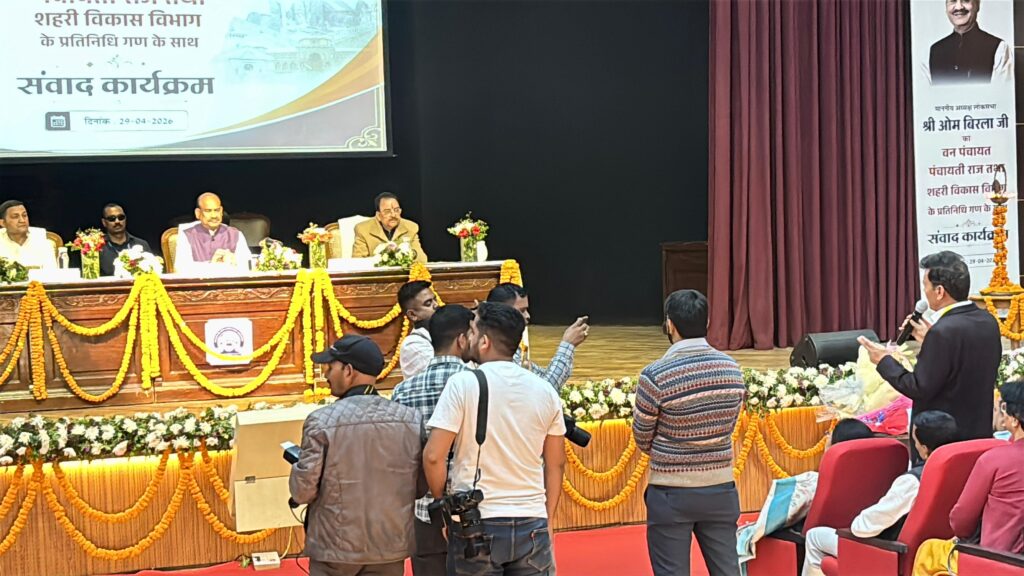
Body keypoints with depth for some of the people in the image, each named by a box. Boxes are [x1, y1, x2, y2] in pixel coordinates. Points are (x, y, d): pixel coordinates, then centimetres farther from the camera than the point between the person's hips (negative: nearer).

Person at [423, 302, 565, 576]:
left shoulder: (464, 383, -9)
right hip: (532, 525, 4)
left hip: (476, 524, -3)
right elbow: (556, 465, 11)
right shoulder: (544, 391, 5)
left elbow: (434, 456, -12)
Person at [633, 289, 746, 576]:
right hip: (721, 488, 4)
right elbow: (727, 428, 7)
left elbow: (642, 439, -4)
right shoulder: (733, 369, -1)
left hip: (672, 494, -4)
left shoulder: (655, 375, -16)